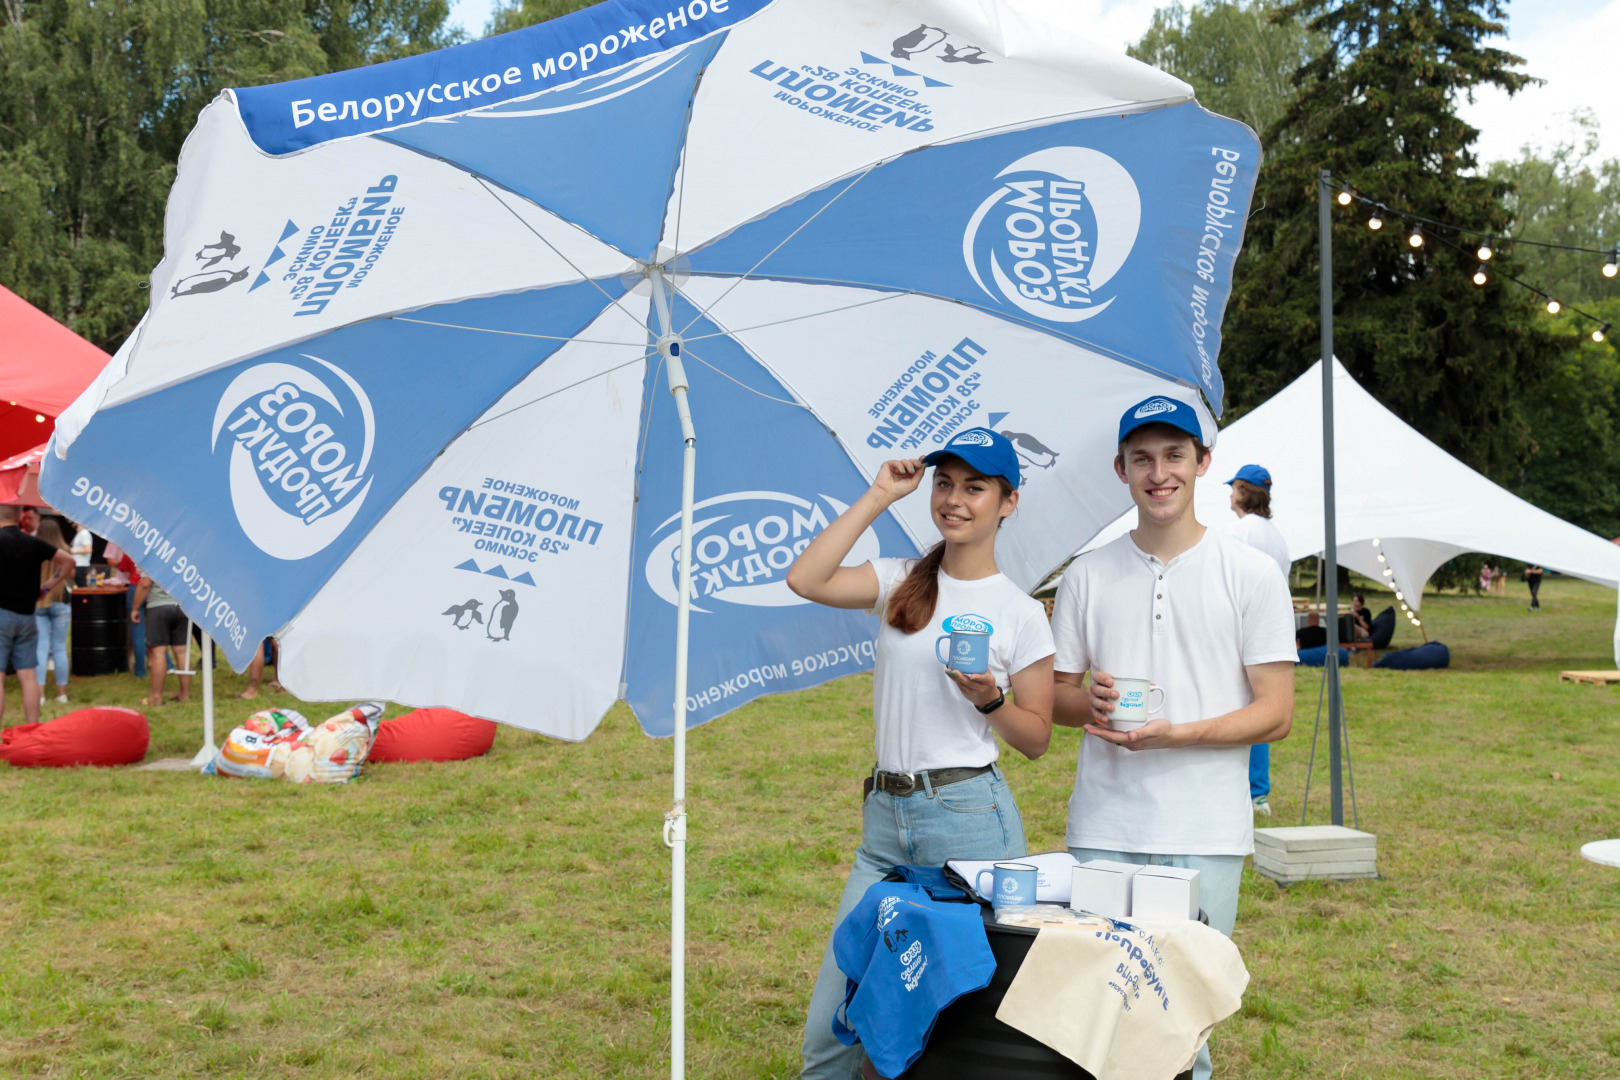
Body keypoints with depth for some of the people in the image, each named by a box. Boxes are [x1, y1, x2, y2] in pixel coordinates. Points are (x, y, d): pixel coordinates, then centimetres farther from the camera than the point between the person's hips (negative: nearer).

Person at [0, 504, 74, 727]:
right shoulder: (34, 543, 6)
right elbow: (68, 561, 9)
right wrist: (46, 587, 11)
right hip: (27, 616, 5)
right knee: (28, 676, 7)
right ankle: (33, 729, 7)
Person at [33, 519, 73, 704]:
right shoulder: (65, 553, -5)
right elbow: (71, 580, 5)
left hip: (36, 603, 0)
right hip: (60, 603, 0)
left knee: (41, 648, 3)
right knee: (60, 648, 9)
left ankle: (39, 692, -3)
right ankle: (62, 693, 14)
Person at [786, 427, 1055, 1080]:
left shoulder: (1020, 614, 1)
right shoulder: (900, 583, 8)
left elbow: (1036, 740, 5)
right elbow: (805, 580, -11)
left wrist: (990, 699, -14)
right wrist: (878, 497, -5)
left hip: (970, 816, -3)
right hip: (886, 816, 3)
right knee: (828, 1026, 3)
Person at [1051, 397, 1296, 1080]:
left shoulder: (1251, 575, 2)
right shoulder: (1088, 576, 9)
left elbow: (1276, 713, -1)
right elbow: (1055, 700, 15)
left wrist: (1175, 733, -15)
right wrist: (1092, 702, -9)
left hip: (1204, 838, -2)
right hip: (1102, 830, 2)